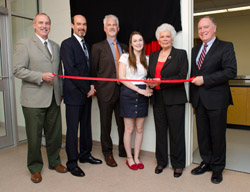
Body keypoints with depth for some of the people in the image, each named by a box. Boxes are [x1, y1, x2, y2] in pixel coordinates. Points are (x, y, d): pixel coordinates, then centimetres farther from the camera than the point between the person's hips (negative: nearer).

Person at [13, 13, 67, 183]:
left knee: (55, 134, 13)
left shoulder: (55, 46, 15)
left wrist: (61, 91, 13)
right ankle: (35, 168, 25)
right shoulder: (24, 44, -1)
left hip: (53, 99, 5)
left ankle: (54, 161, 33)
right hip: (34, 99, -5)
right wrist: (41, 76, -19)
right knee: (34, 136, 6)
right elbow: (18, 70, -9)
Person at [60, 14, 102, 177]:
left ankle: (85, 154, 29)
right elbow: (71, 70, -16)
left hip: (87, 93, 8)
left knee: (86, 125, 14)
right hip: (74, 93, -7)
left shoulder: (86, 45, 18)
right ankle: (72, 163, 11)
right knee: (73, 128, 0)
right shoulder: (67, 44, -7)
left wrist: (91, 85, 3)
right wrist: (87, 88, -13)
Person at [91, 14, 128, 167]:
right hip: (106, 91, -3)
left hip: (123, 90, 4)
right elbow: (93, 70, 2)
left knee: (123, 123, 12)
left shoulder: (124, 47, 14)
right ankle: (108, 153, 23)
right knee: (106, 124, 7)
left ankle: (123, 150, 30)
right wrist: (94, 87, -1)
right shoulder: (98, 47, 2)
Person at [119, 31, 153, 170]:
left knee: (139, 129, 8)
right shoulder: (125, 57, 0)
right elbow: (122, 78, -7)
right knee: (129, 129, 3)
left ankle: (136, 157, 22)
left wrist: (148, 87, -8)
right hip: (128, 94, -4)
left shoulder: (146, 59, 12)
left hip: (142, 95, 4)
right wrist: (139, 90, -14)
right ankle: (129, 158, 19)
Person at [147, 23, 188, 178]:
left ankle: (178, 164, 19)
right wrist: (150, 83, -6)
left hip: (175, 99, -4)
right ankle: (161, 161, 27)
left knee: (176, 132, 3)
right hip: (158, 99, 5)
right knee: (160, 131, 12)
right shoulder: (153, 55, 14)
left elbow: (182, 77, -11)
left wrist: (160, 81, -17)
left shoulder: (181, 54, -1)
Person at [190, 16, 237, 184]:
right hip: (199, 99, 6)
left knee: (217, 135, 6)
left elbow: (231, 71, -15)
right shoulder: (195, 50, 15)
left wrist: (205, 79, -19)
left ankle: (218, 168, 24)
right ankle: (206, 162, 31)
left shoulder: (225, 47, -3)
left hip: (216, 99, -5)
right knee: (202, 134, 14)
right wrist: (193, 97, 10)